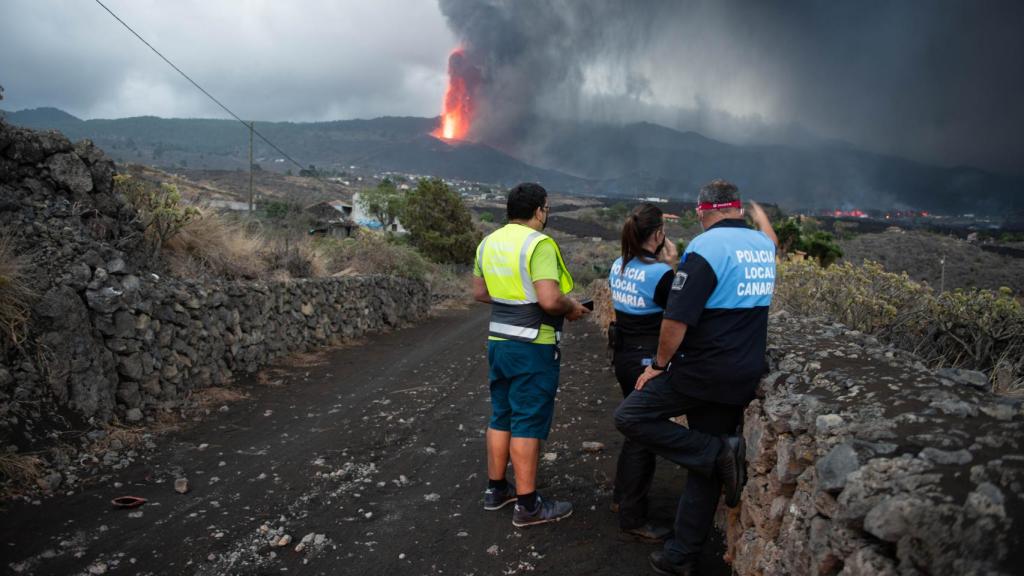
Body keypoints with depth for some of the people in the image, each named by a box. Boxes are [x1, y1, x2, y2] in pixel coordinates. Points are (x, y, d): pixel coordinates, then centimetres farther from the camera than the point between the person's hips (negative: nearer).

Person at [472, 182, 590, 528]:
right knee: (528, 423, 0)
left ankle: (496, 489, 30)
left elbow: (479, 292, 16)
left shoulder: (489, 242, 8)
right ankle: (528, 505, 9)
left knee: (501, 416, 18)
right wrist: (571, 308, -7)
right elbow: (549, 300, -25)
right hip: (532, 347, -8)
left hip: (499, 341, 8)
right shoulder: (538, 244, -17)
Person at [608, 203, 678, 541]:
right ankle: (633, 519, 14)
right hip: (649, 360, -8)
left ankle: (622, 495, 40)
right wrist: (673, 266, -9)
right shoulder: (660, 273, -21)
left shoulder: (618, 267, 2)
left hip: (622, 355, 8)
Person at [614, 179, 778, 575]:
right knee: (706, 466, 14)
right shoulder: (763, 246, 7)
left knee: (631, 416, 1)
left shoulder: (706, 247, -16)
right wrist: (758, 212, 52)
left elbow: (677, 318, -20)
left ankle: (718, 453, -5)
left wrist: (659, 364, -8)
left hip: (705, 372, -8)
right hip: (744, 378, 8)